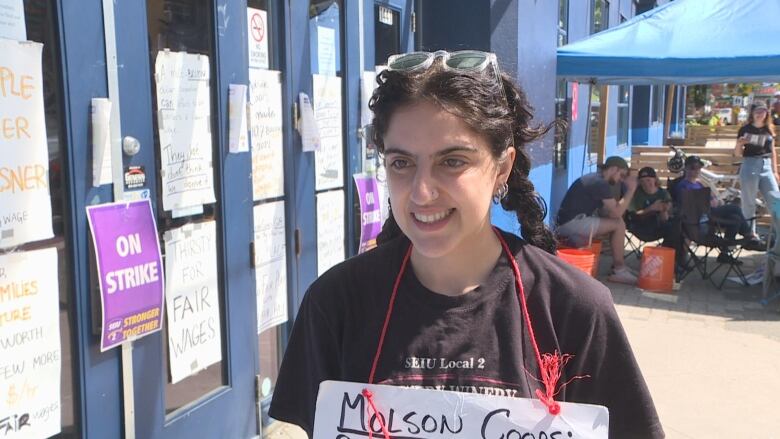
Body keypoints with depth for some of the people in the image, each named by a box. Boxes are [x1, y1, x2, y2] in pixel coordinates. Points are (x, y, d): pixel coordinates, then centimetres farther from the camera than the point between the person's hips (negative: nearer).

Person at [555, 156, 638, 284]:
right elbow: (616, 212, -14)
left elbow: (604, 212, 16)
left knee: (614, 222, 10)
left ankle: (617, 266, 8)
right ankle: (619, 270, 0)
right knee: (619, 225, -8)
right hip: (573, 222, -10)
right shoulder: (600, 183, -13)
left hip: (567, 223, 10)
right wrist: (631, 189, -9)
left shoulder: (595, 179, 18)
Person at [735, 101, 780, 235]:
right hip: (749, 166, -3)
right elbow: (737, 153, 3)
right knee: (748, 203, 2)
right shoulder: (745, 130, 0)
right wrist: (739, 143, -18)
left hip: (766, 167, 3)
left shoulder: (769, 129, 10)